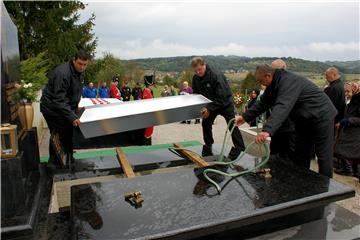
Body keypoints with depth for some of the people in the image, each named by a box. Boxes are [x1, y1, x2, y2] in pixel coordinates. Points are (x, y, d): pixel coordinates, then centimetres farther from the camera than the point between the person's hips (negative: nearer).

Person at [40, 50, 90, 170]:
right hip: (52, 108, -9)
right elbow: (59, 99, -31)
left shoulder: (79, 72, 1)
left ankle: (68, 159, 28)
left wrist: (75, 108, 10)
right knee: (59, 135, -7)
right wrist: (72, 117, -36)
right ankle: (55, 164, 5)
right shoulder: (62, 73, -28)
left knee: (68, 133, 13)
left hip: (65, 107, 9)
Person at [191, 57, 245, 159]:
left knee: (232, 125, -4)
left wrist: (209, 108, -38)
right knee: (206, 123, 2)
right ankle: (208, 147, 17)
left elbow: (222, 97, -33)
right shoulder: (195, 78, -11)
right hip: (210, 104, 6)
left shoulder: (216, 75, -31)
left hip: (225, 102, -6)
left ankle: (239, 147, 9)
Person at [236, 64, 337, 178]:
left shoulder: (289, 81, -30)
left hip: (321, 117, -9)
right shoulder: (274, 85, 0)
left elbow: (282, 107, -44)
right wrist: (245, 117, -1)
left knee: (323, 158, -1)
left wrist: (267, 130, -54)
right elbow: (262, 103, 6)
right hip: (304, 121, 9)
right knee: (300, 156, 11)